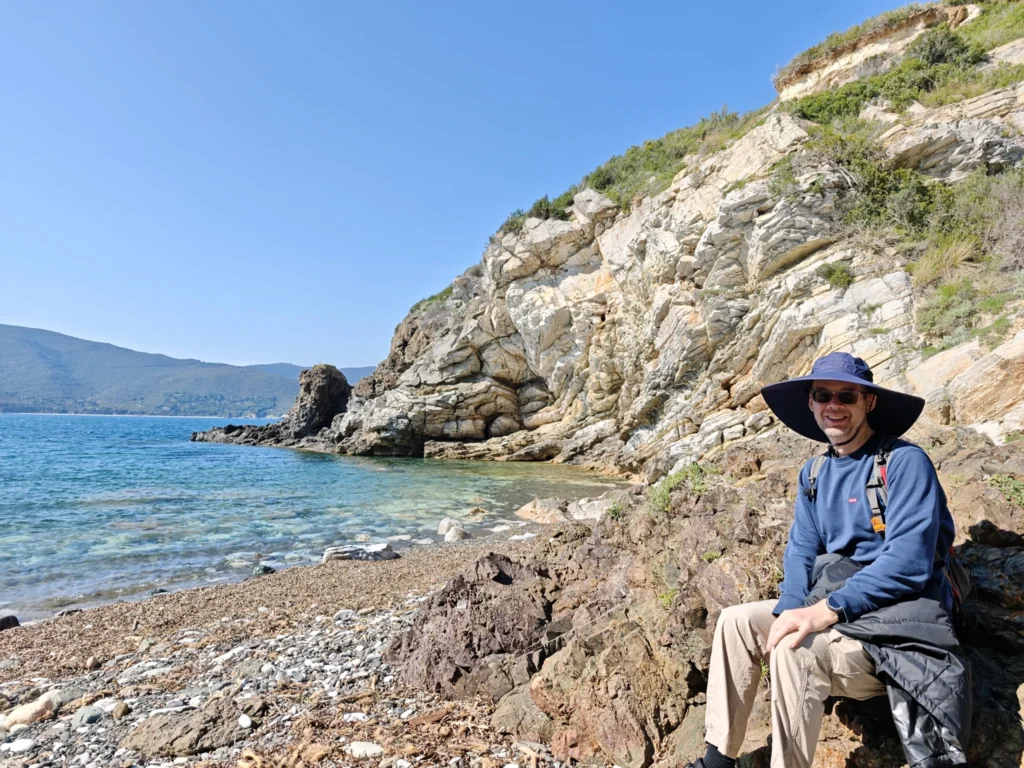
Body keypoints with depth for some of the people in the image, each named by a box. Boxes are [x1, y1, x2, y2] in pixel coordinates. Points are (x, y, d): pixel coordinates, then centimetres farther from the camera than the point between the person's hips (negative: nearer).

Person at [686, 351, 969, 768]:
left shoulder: (904, 462, -14)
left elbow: (909, 561, -23)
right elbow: (801, 550, 6)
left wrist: (828, 610, -28)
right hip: (828, 606, 8)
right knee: (736, 621, -2)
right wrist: (788, 610, -13)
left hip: (896, 617, -7)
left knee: (793, 652, -30)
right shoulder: (814, 473, 8)